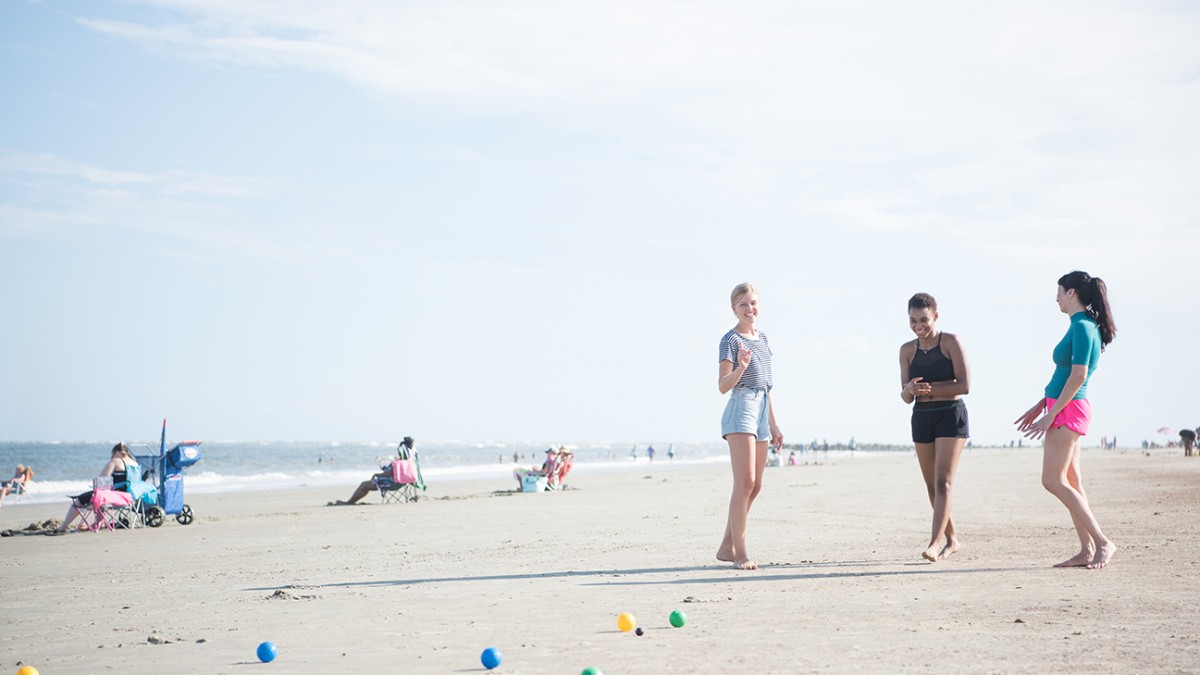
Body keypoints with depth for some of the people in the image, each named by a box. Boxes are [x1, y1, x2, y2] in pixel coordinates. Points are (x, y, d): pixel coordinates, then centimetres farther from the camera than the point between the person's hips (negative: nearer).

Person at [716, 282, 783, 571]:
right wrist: (740, 368, -31)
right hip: (740, 410, -8)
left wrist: (773, 425, 20)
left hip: (761, 413, 8)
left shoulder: (762, 338, 17)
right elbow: (723, 386, -12)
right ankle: (739, 552, -14)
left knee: (755, 486, 8)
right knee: (745, 482, -15)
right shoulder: (730, 339, -6)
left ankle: (727, 546, 15)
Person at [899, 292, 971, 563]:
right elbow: (906, 397, 6)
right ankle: (952, 540, 21)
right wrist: (910, 389, -18)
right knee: (931, 485, 8)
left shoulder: (951, 342, -5)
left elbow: (964, 385, -12)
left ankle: (935, 542, -20)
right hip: (921, 418, 5)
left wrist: (929, 389, -15)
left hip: (951, 415, -5)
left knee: (943, 481, -13)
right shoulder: (907, 350, 7)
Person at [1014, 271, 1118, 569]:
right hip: (1065, 410, 10)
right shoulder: (1084, 326, 15)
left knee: (1053, 481, -11)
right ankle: (1086, 550, 9)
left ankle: (1102, 542, -8)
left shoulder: (1082, 327, -15)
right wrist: (1040, 406, 22)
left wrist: (1050, 415, -18)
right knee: (1071, 482, 8)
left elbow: (1077, 377, -20)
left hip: (1068, 410, -10)